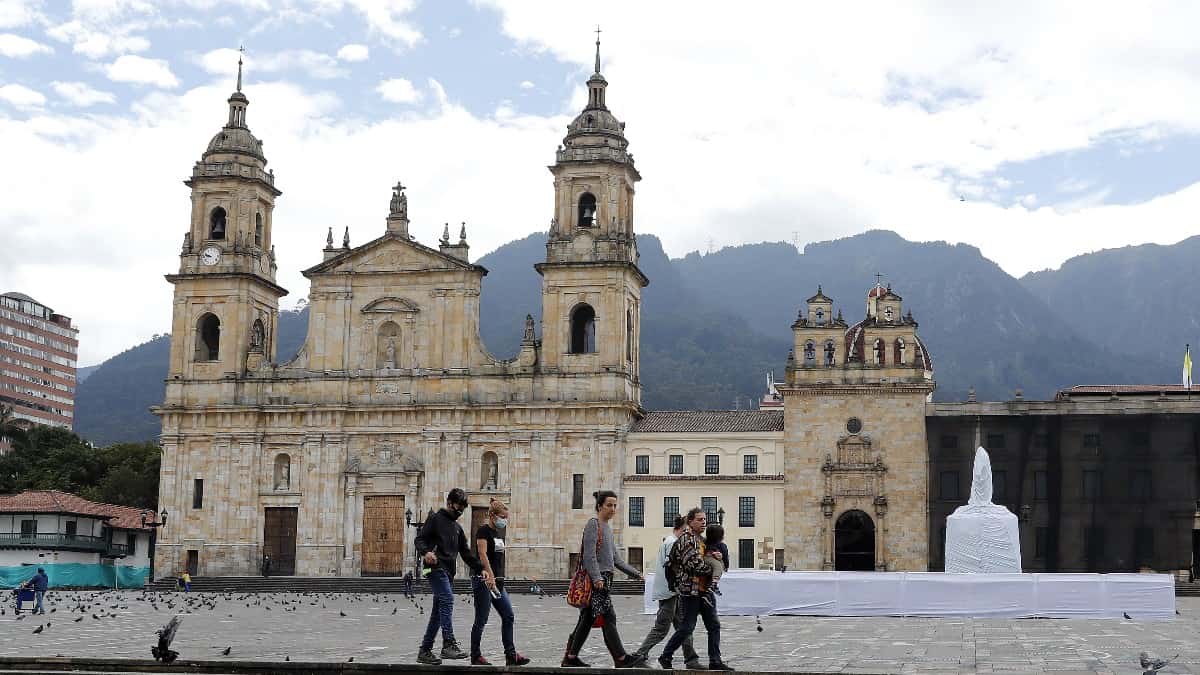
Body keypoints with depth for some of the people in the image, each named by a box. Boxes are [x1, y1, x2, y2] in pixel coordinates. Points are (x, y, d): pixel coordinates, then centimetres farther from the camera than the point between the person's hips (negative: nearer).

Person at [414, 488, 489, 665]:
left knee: (438, 612, 6)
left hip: (448, 573, 8)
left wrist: (480, 569, 11)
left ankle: (425, 651, 10)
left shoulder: (457, 528, 25)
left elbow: (466, 552, 23)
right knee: (447, 599, -24)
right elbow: (419, 539, -5)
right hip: (436, 568, -8)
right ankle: (449, 644, -33)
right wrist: (426, 551, -27)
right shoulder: (435, 519, 3)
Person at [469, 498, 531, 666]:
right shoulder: (483, 530, -9)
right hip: (483, 581, -9)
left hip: (497, 582, 9)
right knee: (481, 620, -2)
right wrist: (490, 576, -27)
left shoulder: (497, 533, 17)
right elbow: (483, 554, -20)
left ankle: (511, 655, 4)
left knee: (508, 617, 3)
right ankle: (475, 657, 7)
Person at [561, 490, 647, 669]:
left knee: (587, 619, 9)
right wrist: (596, 578, -23)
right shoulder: (593, 524, -7)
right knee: (608, 618, -9)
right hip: (596, 579, -10)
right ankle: (621, 659, -8)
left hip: (603, 578, 10)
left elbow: (615, 557, 24)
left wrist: (634, 573, 19)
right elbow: (589, 554, -16)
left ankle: (570, 658, 13)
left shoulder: (608, 527, 21)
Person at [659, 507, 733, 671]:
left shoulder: (700, 539, 16)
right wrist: (712, 569, -7)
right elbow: (694, 563, -21)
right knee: (687, 627, -4)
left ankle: (715, 661, 11)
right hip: (690, 589, -9)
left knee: (714, 625, 7)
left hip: (704, 589, 9)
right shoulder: (687, 538, -12)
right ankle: (665, 657, 9)